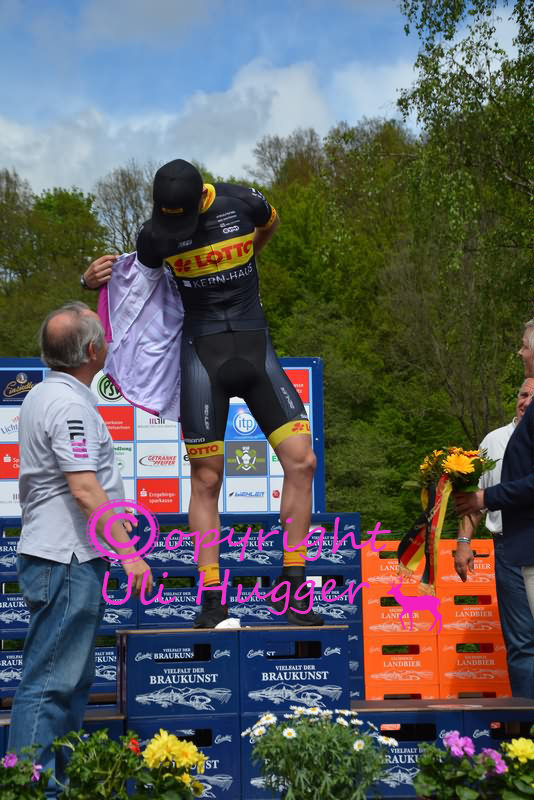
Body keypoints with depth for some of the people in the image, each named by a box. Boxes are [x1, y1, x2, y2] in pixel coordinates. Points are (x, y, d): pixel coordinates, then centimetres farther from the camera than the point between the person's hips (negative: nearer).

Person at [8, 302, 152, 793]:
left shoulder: (42, 395, 16)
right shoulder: (69, 405, -17)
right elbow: (85, 490, -24)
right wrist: (128, 551, -21)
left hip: (55, 554, 11)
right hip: (67, 559, -11)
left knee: (73, 678, 16)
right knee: (50, 682, -7)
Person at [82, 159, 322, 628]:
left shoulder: (243, 203, -5)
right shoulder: (155, 234, -4)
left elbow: (270, 224, 20)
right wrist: (95, 279, 0)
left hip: (256, 345, 1)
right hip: (202, 351, -1)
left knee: (301, 460, -9)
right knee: (206, 479, -2)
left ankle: (291, 588, 2)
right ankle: (212, 599, 7)